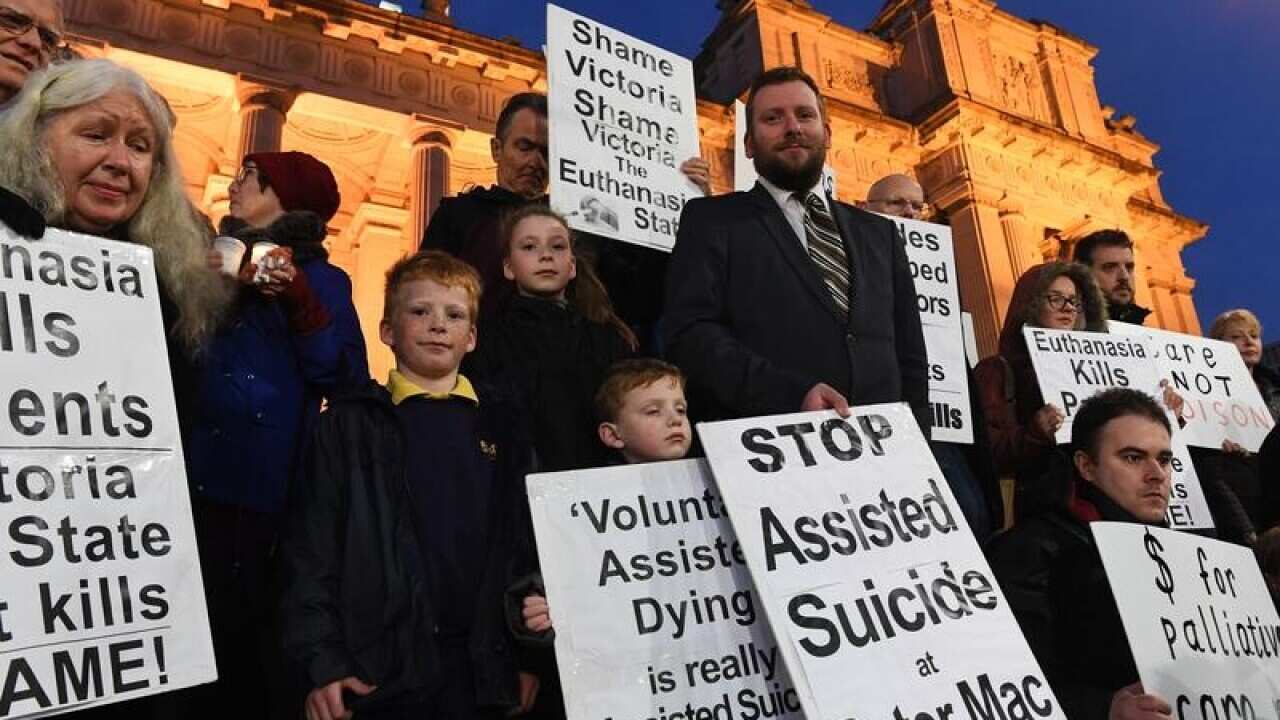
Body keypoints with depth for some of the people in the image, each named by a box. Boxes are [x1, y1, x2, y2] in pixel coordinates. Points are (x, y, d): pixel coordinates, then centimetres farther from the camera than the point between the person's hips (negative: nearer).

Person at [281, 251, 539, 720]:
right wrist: (321, 660, -8)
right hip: (381, 670, -2)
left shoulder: (501, 424, 8)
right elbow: (311, 548, -2)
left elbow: (528, 539, 6)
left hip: (483, 667, 2)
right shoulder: (350, 425, 1)